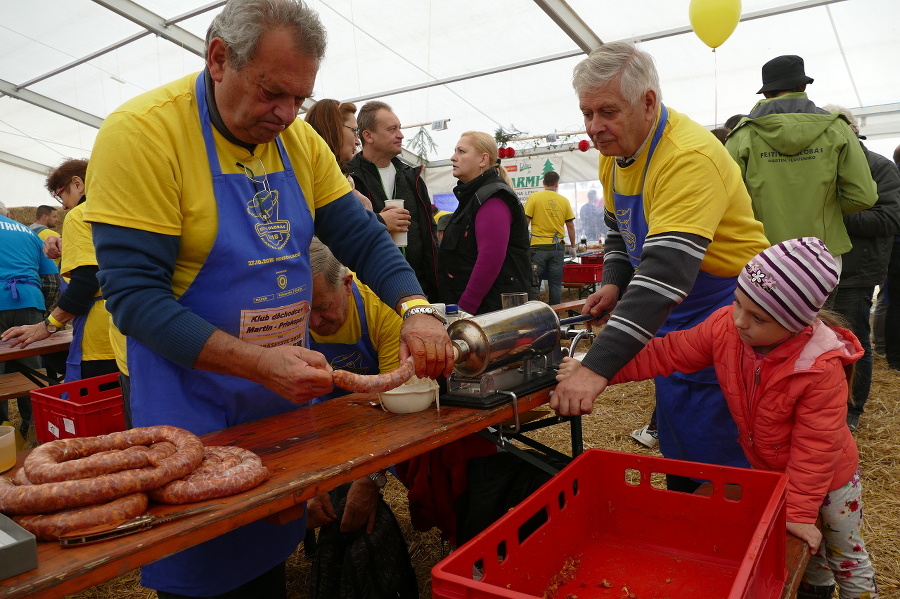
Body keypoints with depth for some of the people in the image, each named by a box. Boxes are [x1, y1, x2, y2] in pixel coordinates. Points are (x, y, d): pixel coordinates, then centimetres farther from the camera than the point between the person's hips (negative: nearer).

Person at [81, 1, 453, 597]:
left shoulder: (299, 139, 1)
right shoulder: (143, 131, -17)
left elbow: (362, 236, 2)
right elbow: (135, 295, -21)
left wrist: (417, 309, -16)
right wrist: (260, 363, -31)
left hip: (290, 399, 6)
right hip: (194, 414, -5)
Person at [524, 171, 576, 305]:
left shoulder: (534, 197, -3)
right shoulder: (564, 201, 5)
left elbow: (525, 222, -6)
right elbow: (571, 226, 9)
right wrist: (573, 246, 19)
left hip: (539, 247, -3)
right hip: (557, 248, 3)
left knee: (533, 284, 2)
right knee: (556, 285, 8)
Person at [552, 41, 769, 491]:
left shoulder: (689, 156, -28)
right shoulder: (614, 151, 0)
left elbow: (666, 272, -37)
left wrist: (597, 368, -42)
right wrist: (614, 284, -5)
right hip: (670, 320, 8)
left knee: (717, 461, -1)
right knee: (676, 454, 18)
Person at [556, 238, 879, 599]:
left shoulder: (822, 369, -36)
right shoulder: (725, 326, -25)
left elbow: (814, 445, -29)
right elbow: (668, 353, -23)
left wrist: (799, 511, -23)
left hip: (829, 479, -4)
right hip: (768, 472, 4)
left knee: (846, 558, 21)